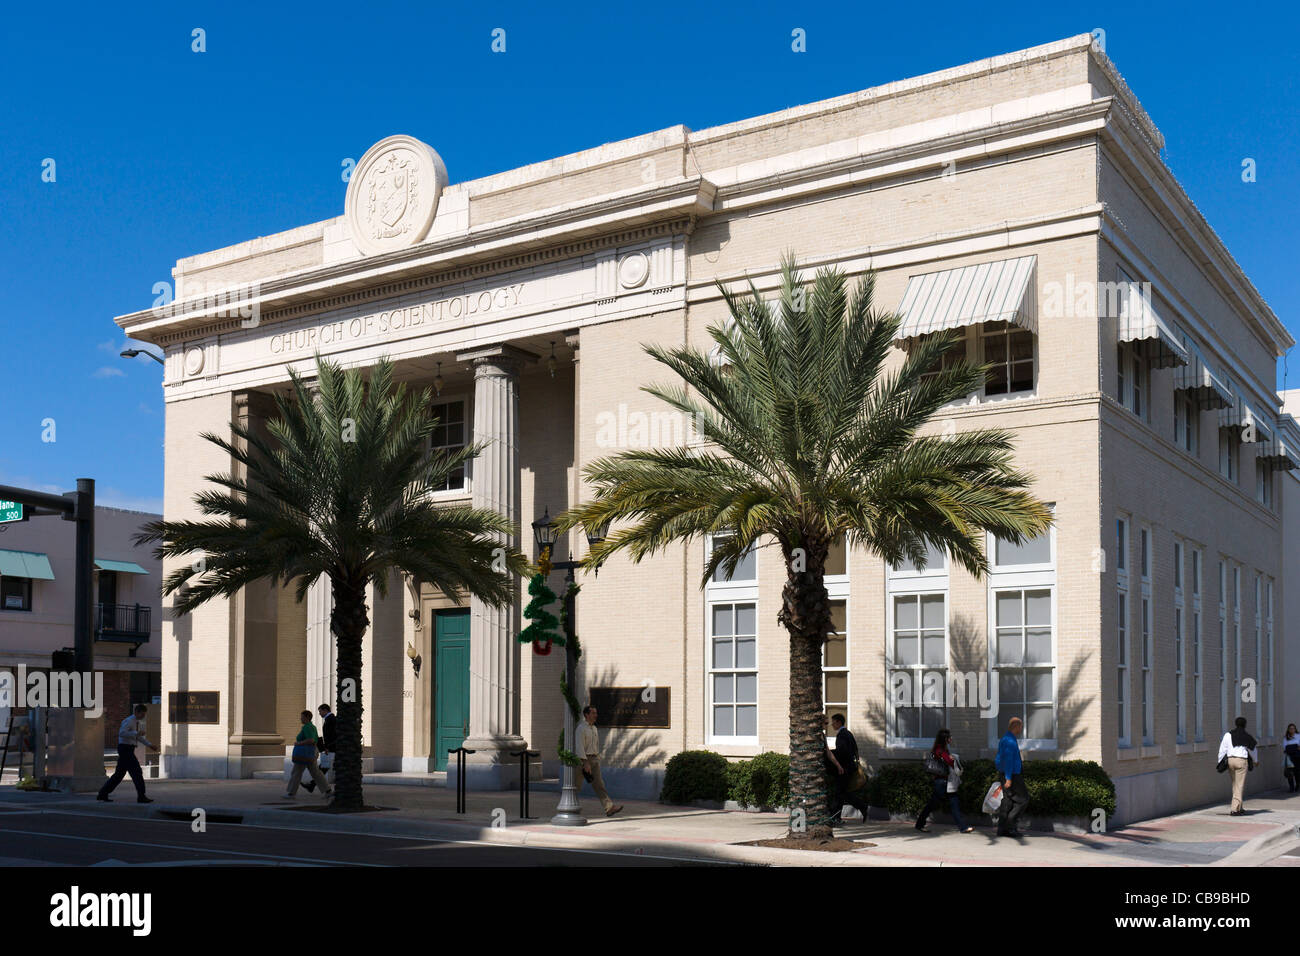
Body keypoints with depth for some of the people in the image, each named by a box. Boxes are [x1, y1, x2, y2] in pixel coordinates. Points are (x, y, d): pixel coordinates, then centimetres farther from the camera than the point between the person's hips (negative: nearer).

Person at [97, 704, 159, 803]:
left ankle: (103, 794, 21)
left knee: (119, 773, 14)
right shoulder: (129, 721, -14)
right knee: (137, 772, -11)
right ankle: (141, 797, -9)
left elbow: (139, 737, 26)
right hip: (125, 748, -10)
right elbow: (121, 733, -28)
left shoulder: (139, 723, 14)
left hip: (129, 750, 10)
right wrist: (136, 733, -31)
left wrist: (149, 745, 16)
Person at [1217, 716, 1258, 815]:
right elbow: (1252, 750, 19)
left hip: (1230, 760, 3)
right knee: (1240, 785, -2)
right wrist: (1255, 761, 37)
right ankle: (1235, 809, -10)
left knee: (1235, 784, 16)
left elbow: (1223, 749, 1)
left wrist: (1220, 762, 7)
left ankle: (1239, 808, 23)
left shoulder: (1228, 735, 4)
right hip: (1242, 760, -3)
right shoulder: (1247, 737, 4)